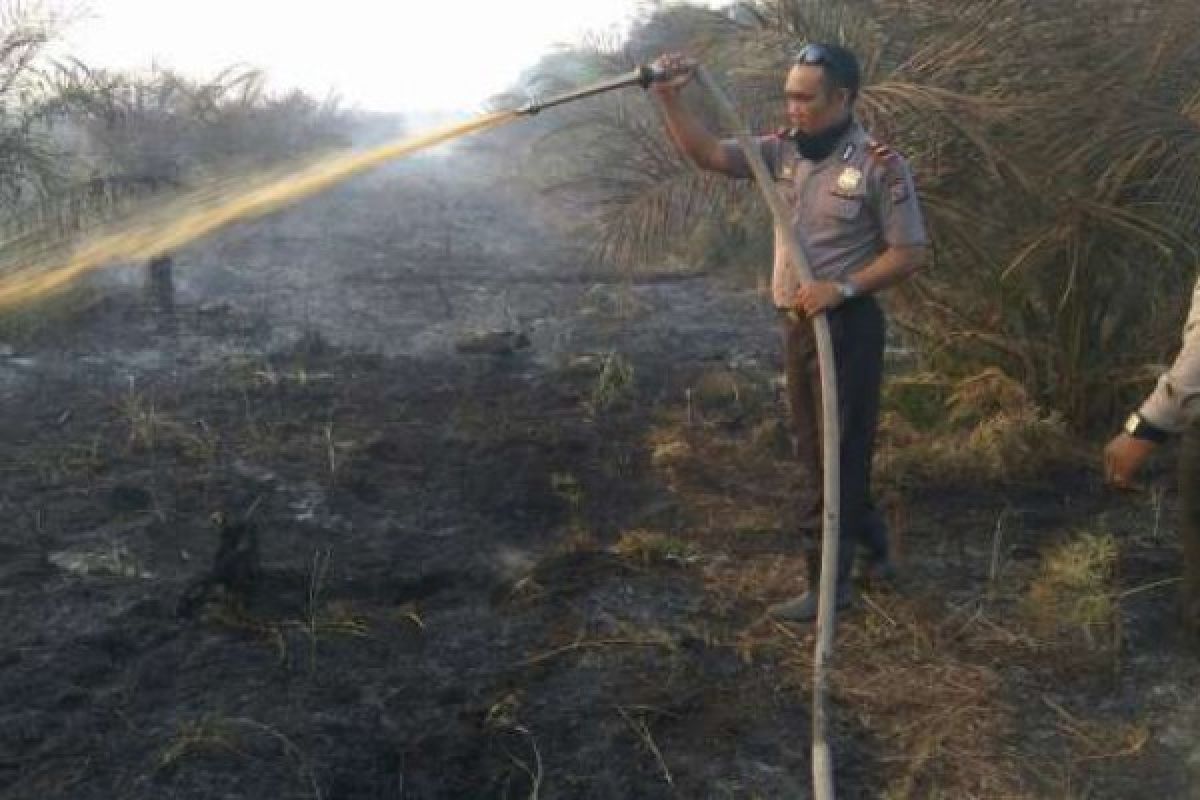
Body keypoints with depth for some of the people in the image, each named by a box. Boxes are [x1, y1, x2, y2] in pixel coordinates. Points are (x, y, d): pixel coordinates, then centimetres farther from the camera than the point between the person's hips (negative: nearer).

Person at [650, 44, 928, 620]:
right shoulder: (783, 151, 4)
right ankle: (871, 547, 36)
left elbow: (910, 252, -11)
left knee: (834, 452, 0)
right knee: (817, 447, 17)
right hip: (796, 323, 7)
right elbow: (706, 153, -3)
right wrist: (669, 96, -17)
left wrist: (842, 288, -21)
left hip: (846, 327, -7)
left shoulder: (879, 165, -13)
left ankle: (830, 581, 11)